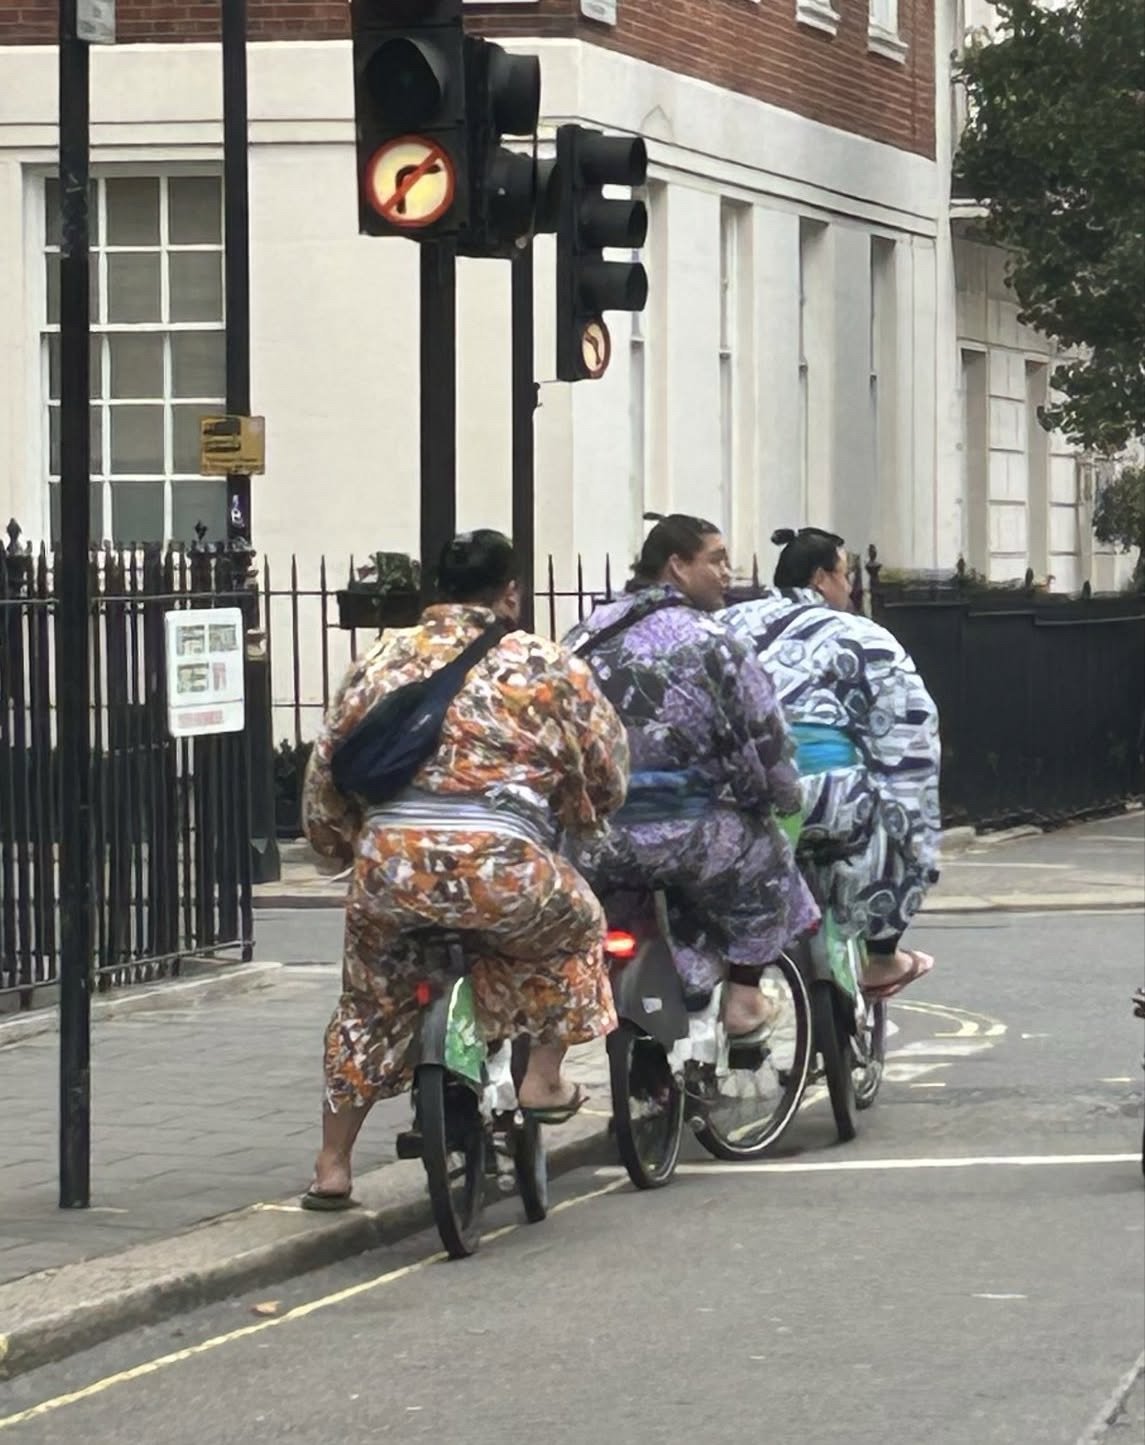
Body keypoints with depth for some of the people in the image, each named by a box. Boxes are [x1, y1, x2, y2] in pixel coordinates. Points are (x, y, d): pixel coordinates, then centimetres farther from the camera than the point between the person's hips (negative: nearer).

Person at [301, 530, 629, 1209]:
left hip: (390, 864, 3)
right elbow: (609, 773, 13)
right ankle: (545, 1078, 24)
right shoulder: (549, 666, 8)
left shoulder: (382, 661, 15)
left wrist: (342, 844, 31)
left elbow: (327, 771, 17)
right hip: (500, 868, -3)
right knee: (573, 925, 29)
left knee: (368, 1006, 23)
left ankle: (333, 1166, 25)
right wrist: (577, 817, 33)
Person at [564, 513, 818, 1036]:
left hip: (589, 836, 5)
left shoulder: (586, 636, 10)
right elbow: (767, 744, -4)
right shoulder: (712, 644, -6)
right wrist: (787, 797, 15)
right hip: (684, 832, -5)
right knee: (765, 852, 23)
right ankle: (743, 996, 21)